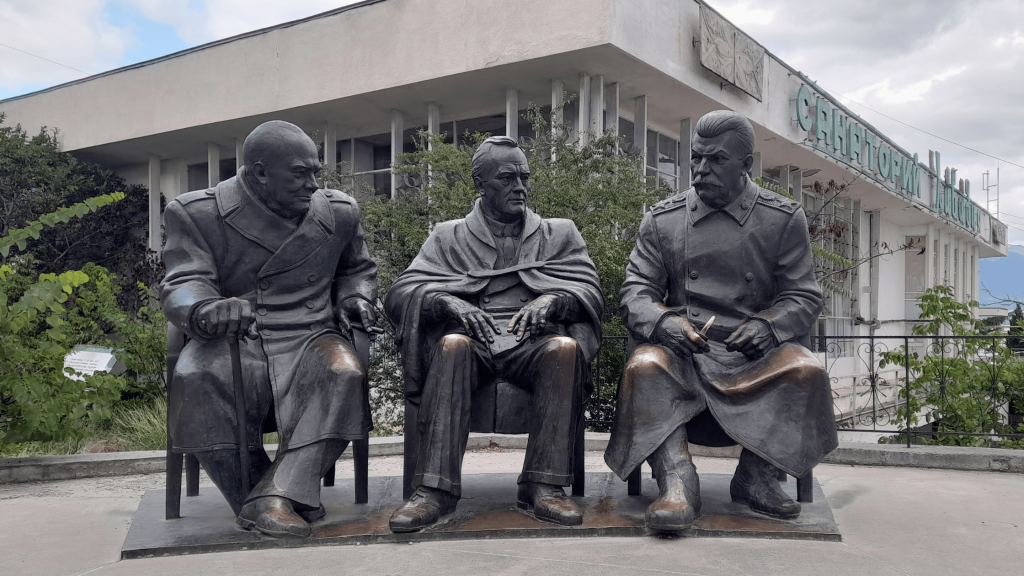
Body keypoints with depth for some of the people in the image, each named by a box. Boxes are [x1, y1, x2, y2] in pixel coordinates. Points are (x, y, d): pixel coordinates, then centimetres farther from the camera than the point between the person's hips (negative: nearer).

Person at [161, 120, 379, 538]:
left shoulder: (338, 212, 12)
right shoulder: (195, 214, 2)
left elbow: (356, 268, 30)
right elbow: (183, 284, -10)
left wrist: (356, 298, 6)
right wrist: (206, 311, -34)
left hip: (308, 339, 2)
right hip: (230, 342, -1)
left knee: (345, 376, -32)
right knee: (195, 378, -35)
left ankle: (272, 499, -35)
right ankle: (253, 496, -21)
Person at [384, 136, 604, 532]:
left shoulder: (559, 233, 22)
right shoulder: (449, 237, 19)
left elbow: (590, 292, 8)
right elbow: (400, 294, 6)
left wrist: (550, 300, -15)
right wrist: (450, 303, -16)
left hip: (533, 343, 1)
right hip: (473, 339, 0)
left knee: (565, 347, -33)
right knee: (452, 345, -35)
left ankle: (544, 487, -32)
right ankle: (434, 490, -35)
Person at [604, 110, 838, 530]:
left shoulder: (784, 219, 7)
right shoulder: (662, 220, 9)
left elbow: (804, 295, 5)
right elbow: (635, 292, 4)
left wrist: (767, 325, -17)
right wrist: (664, 321, -19)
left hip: (756, 350, 0)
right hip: (683, 346, 0)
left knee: (805, 370, -30)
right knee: (644, 366, -32)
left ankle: (757, 476, -14)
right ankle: (677, 483, -33)